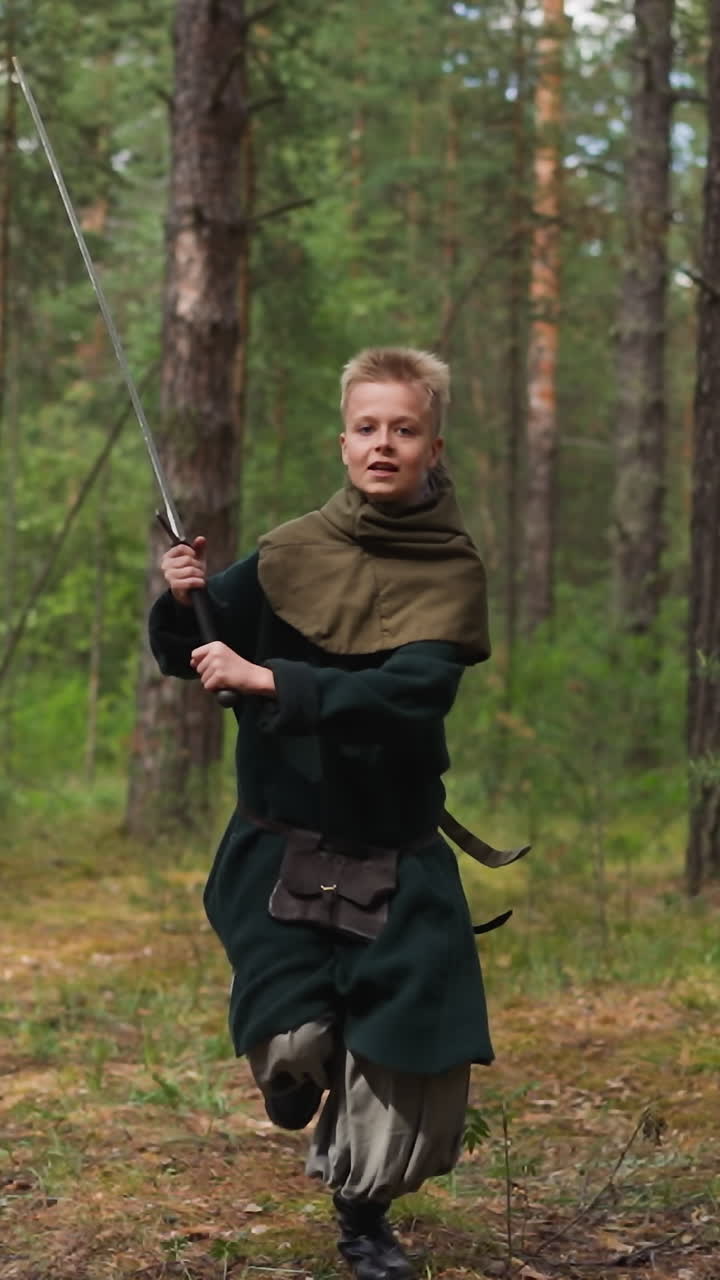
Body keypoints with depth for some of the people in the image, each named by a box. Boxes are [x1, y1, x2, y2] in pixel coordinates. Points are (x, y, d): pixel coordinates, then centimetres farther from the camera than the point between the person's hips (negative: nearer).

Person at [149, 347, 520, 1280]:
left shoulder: (451, 570, -6)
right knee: (293, 1045, -18)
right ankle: (298, 1074, 20)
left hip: (399, 860, 0)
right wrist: (179, 600, -15)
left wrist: (270, 680, -29)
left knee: (419, 1056, 2)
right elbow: (184, 658, 6)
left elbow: (414, 690, -22)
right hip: (280, 844, 0)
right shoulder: (293, 553, -3)